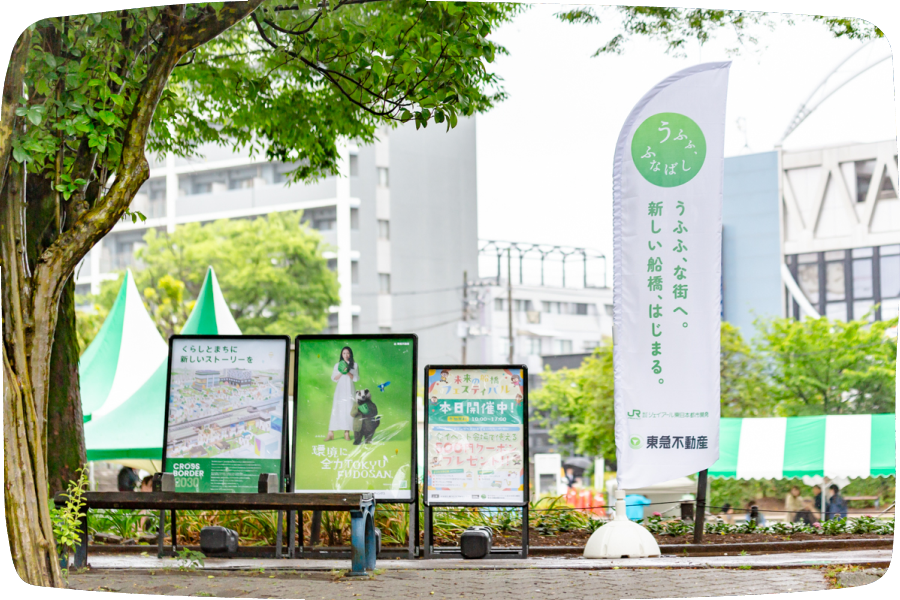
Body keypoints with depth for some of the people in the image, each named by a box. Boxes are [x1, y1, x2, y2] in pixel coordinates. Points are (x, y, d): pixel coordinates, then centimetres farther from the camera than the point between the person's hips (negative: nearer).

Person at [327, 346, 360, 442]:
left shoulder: (354, 365, 8)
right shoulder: (338, 365, 11)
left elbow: (356, 378, 0)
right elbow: (334, 378, 5)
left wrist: (348, 373, -14)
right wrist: (341, 373, -11)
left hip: (349, 390, 0)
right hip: (339, 390, 0)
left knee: (348, 410, -6)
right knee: (336, 410, -8)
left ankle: (347, 433, -3)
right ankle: (331, 433, -12)